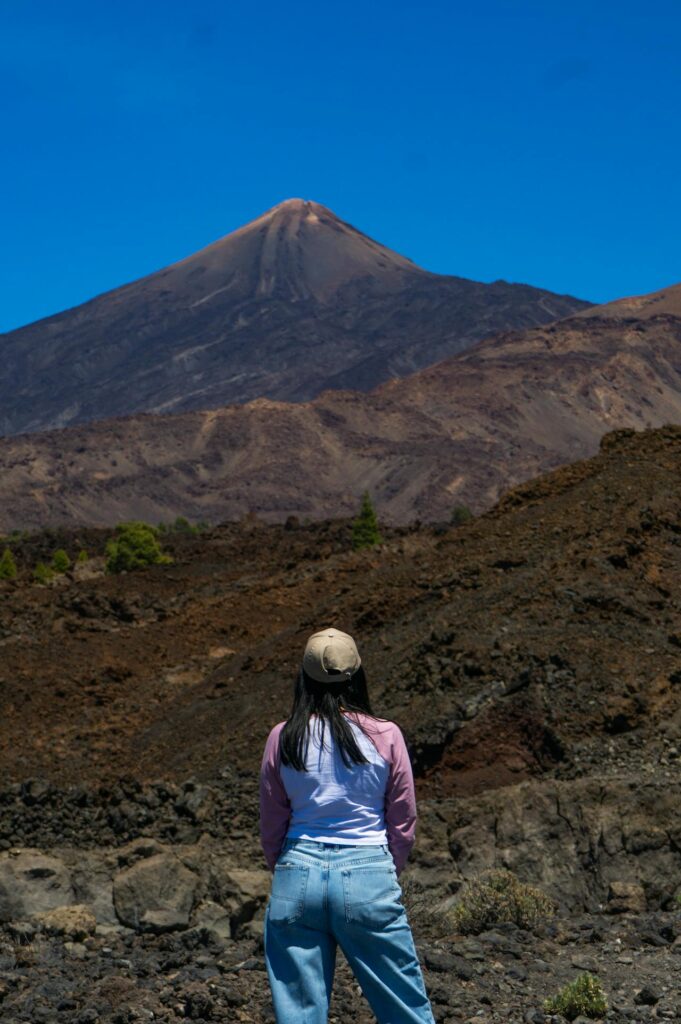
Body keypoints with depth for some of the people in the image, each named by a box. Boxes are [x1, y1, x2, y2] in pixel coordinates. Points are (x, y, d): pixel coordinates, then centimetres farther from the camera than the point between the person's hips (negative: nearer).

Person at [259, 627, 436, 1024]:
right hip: (369, 876, -2)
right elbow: (404, 823, 4)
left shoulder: (283, 738, 1)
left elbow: (271, 826, 8)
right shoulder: (385, 736, -2)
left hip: (298, 876, 2)